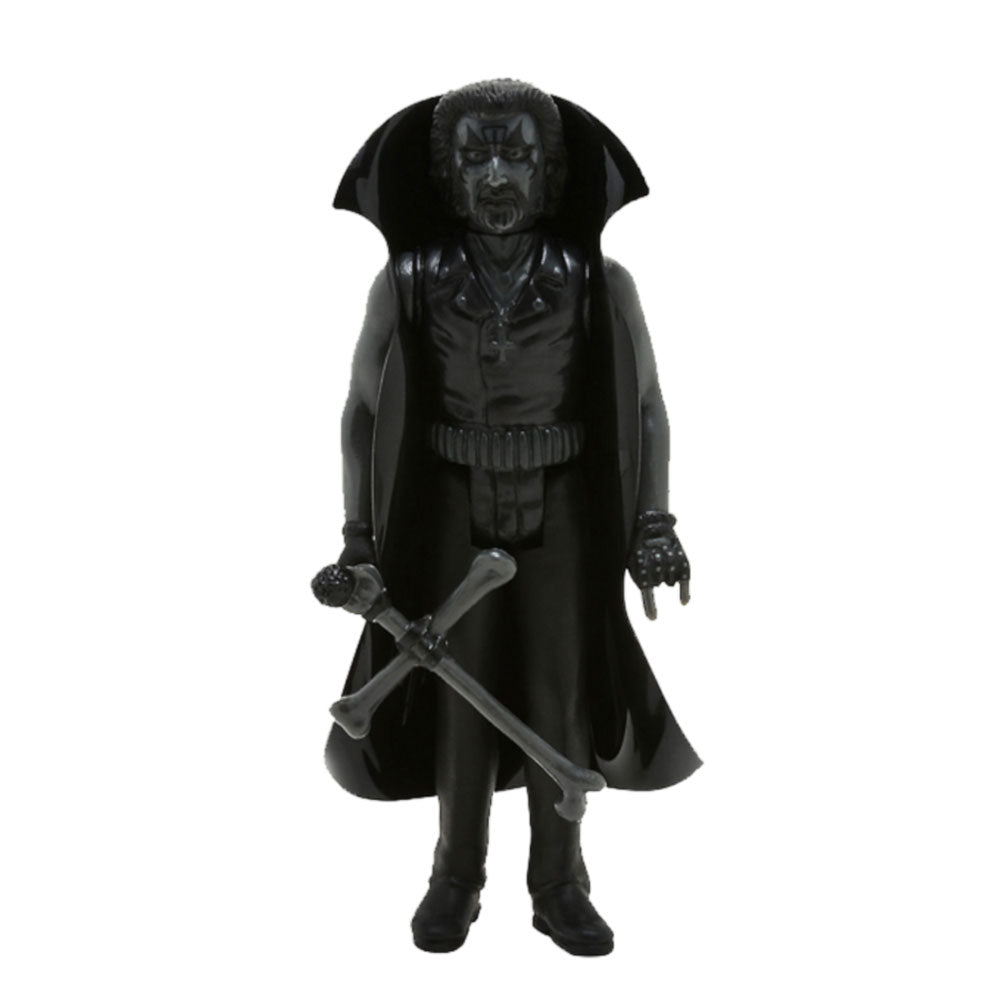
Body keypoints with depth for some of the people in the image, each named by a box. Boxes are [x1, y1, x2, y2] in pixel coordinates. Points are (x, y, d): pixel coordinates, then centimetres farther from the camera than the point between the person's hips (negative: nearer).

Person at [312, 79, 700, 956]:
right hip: (453, 514, 0)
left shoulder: (602, 284, -6)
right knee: (459, 693, 5)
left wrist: (655, 523, -4)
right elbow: (361, 408, 3)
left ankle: (560, 885, 18)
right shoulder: (406, 283, -6)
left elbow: (647, 403, 3)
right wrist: (358, 535, 0)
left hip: (566, 514, 0)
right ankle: (456, 878, 20)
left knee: (561, 695, 4)